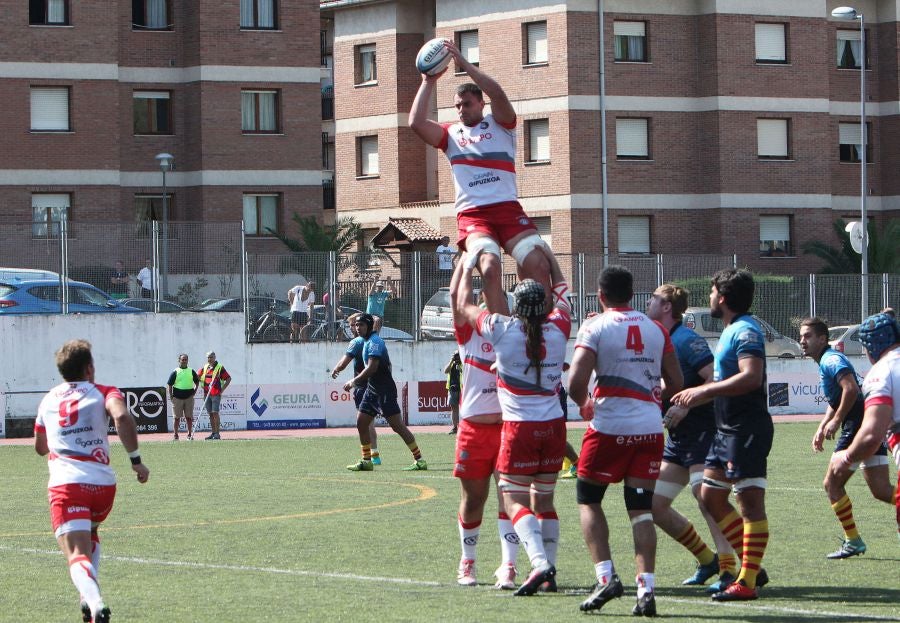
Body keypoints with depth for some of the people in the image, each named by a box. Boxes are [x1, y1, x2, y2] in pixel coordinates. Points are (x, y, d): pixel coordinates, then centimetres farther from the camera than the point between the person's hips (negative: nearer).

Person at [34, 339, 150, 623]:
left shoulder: (48, 400, 19)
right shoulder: (103, 393, 8)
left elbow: (40, 447, 33)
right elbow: (122, 417, -16)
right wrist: (136, 459, -9)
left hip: (64, 483, -1)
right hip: (103, 482, 1)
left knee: (77, 554, -14)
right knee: (90, 533, 32)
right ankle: (90, 597, 18)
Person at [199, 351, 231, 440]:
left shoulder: (220, 368, -4)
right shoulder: (205, 368, 11)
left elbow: (228, 378, -2)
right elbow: (197, 376, 24)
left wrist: (222, 390, -6)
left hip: (216, 394, -5)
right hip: (207, 394, 5)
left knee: (215, 413, -10)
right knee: (210, 414, 7)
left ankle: (217, 433, -9)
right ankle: (213, 433, 11)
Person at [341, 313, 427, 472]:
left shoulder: (374, 342, -14)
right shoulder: (367, 341, 15)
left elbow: (372, 367, -23)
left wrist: (354, 381, -18)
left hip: (384, 391, -10)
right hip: (372, 390, 10)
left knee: (397, 426, -10)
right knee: (361, 423, 7)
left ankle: (419, 460, -8)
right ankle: (366, 461, 13)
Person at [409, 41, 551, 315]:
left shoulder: (499, 124, 14)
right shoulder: (451, 134, 19)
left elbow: (497, 93, -5)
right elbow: (416, 123, 4)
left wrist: (465, 64, -7)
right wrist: (428, 82, 7)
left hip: (508, 209, 0)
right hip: (471, 214, 0)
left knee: (538, 265, -17)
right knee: (490, 267, -26)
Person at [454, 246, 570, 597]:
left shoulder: (501, 329, -8)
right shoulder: (558, 330, 2)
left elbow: (464, 307, 9)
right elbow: (562, 294, 24)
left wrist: (467, 269, 24)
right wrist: (549, 258, 37)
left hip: (520, 427, -4)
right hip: (554, 426, 4)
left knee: (515, 500, -5)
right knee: (544, 500, 15)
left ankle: (539, 563, -25)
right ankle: (549, 571, 14)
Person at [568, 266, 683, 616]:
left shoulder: (595, 327, -4)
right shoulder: (656, 330, 11)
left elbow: (576, 381, -13)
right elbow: (676, 383, 12)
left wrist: (583, 404, 7)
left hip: (609, 426, -4)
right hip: (650, 427, 4)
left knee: (588, 499, 13)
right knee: (641, 509, 6)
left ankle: (606, 577, -2)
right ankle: (646, 589, -5)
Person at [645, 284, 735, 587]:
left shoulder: (687, 340, -12)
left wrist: (686, 405, -24)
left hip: (702, 431, -10)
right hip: (677, 437, 10)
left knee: (706, 499, -20)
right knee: (655, 505, 7)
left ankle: (729, 570, -22)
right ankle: (708, 560, 17)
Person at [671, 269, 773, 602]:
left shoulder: (746, 331, -16)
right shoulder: (731, 330, 16)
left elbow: (751, 377, -29)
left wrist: (704, 390, -26)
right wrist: (695, 396, 20)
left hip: (747, 429, -11)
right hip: (727, 428, 11)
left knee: (750, 500, -8)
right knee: (711, 496, 14)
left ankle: (747, 581, -8)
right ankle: (751, 568, 18)